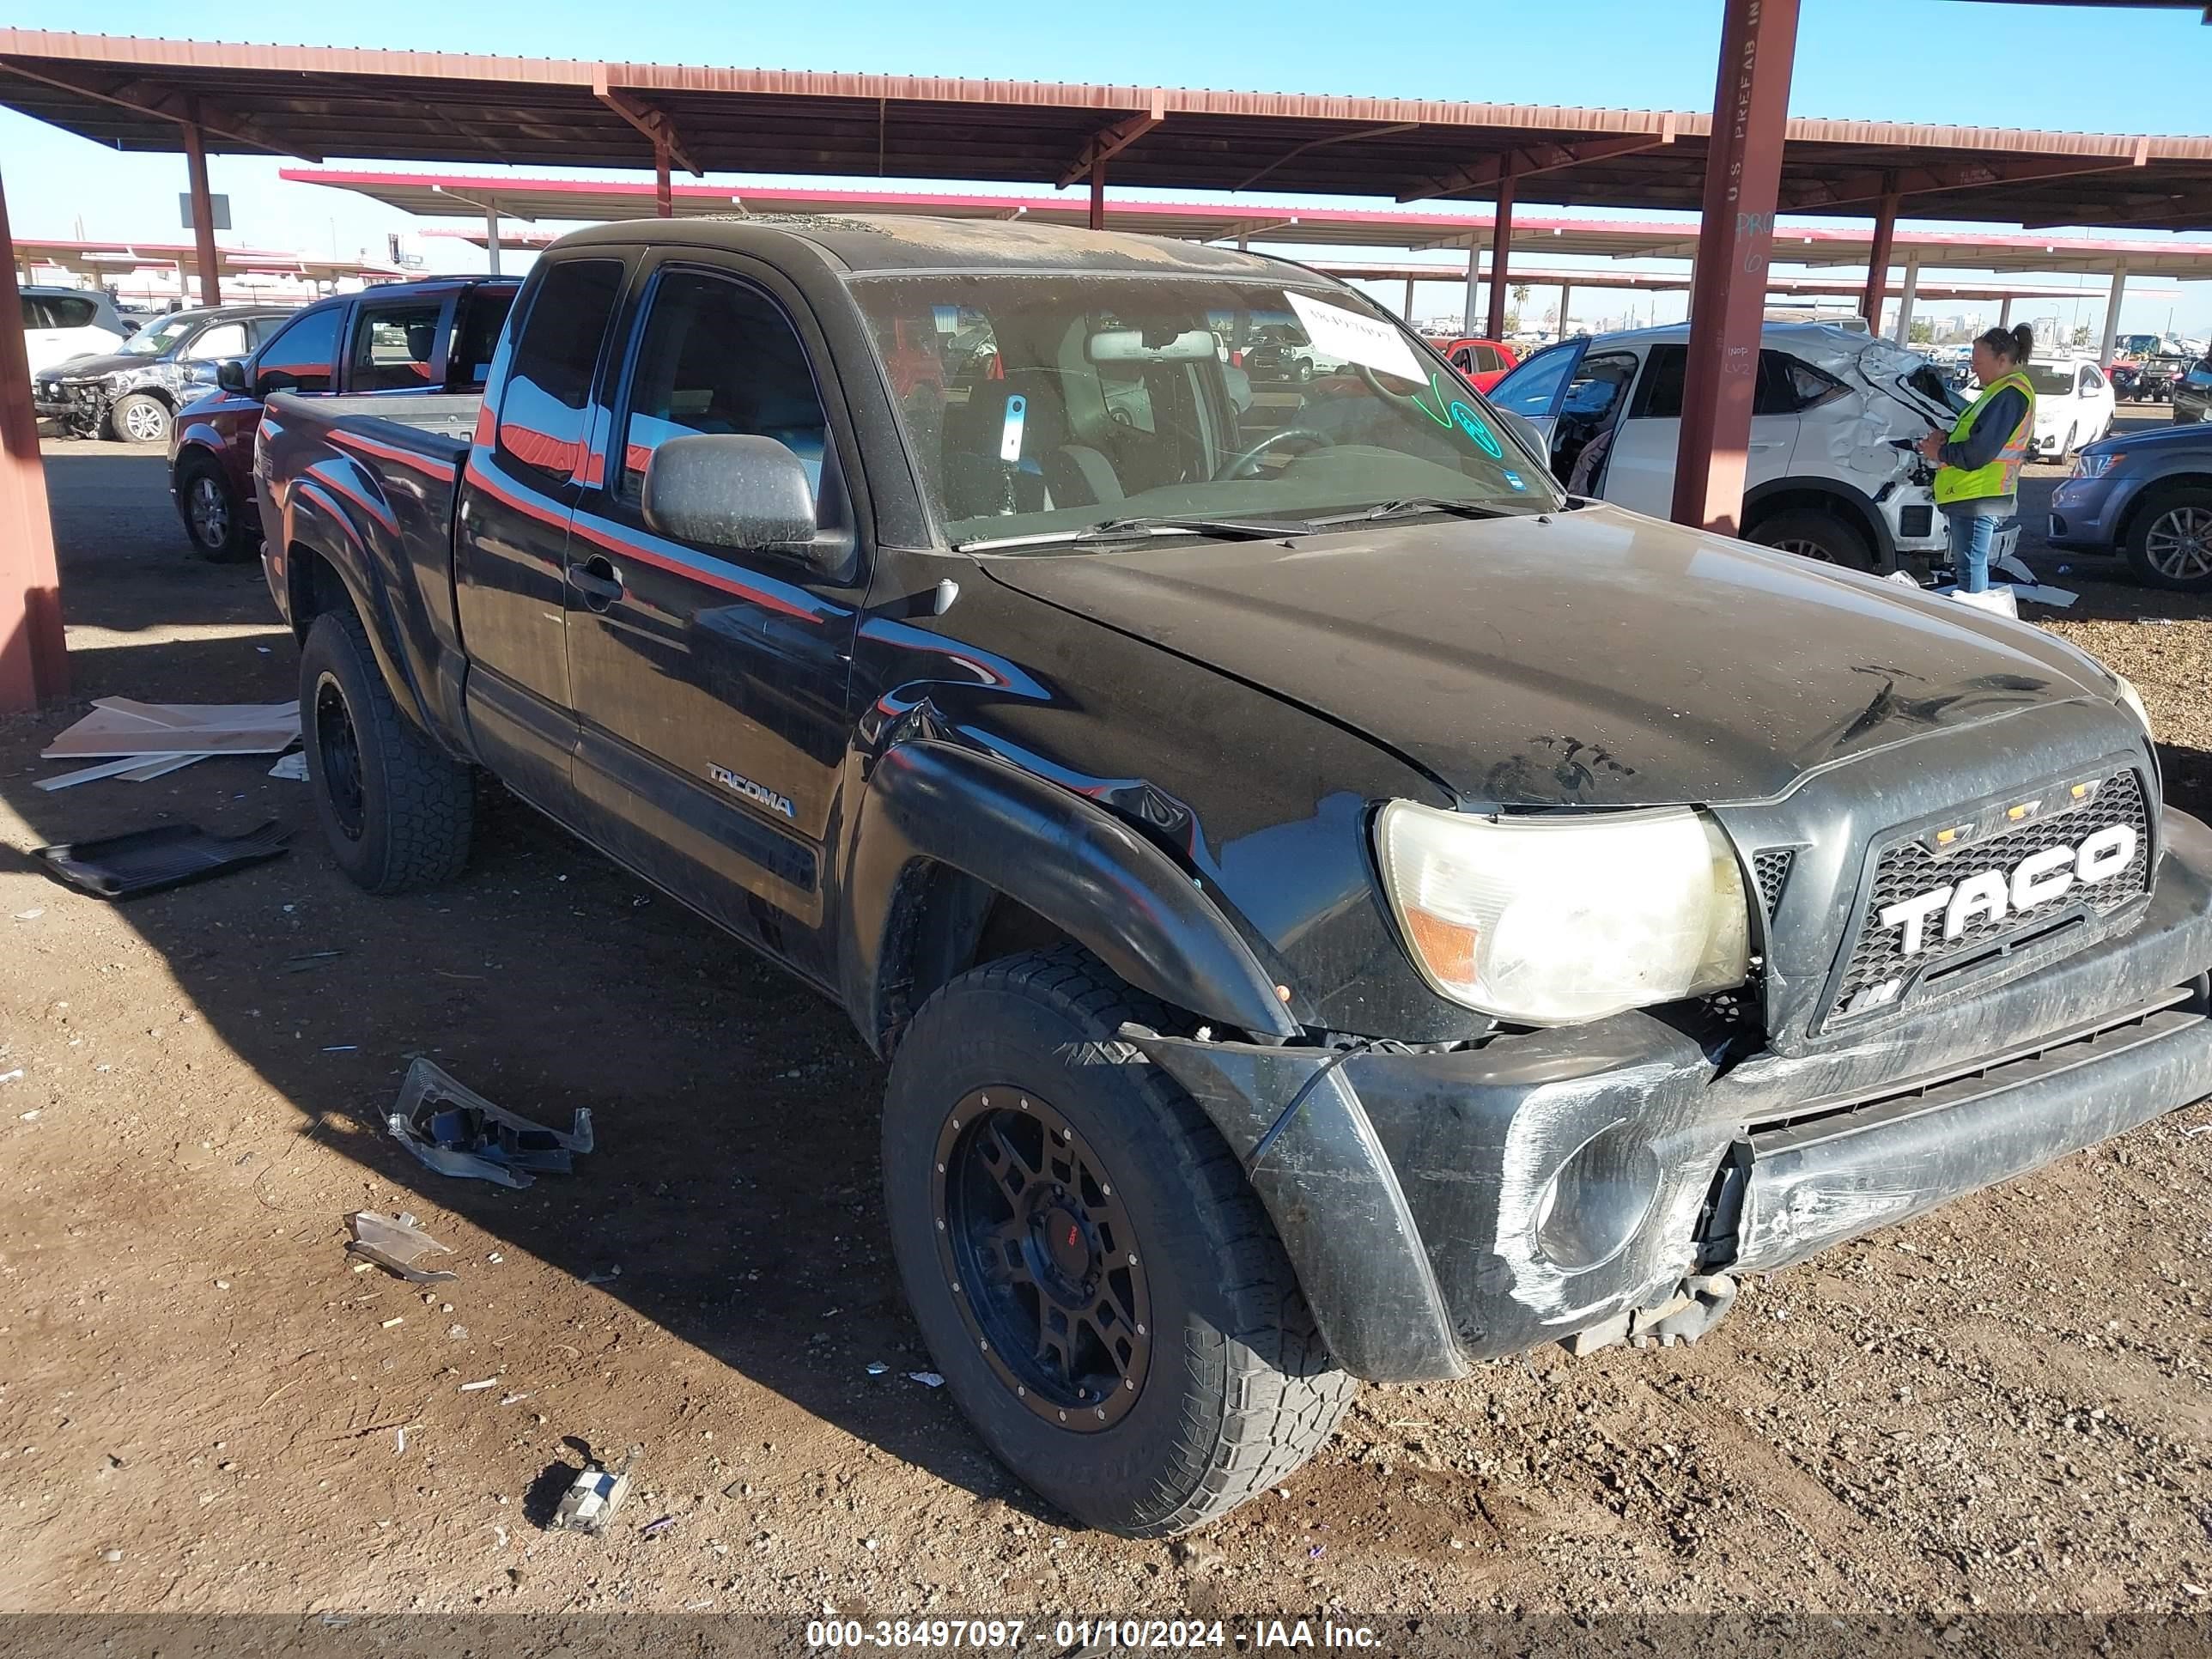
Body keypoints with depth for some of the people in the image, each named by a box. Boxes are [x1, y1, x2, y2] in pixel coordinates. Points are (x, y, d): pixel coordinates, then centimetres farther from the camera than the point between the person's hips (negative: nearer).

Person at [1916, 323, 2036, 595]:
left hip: (1978, 499, -11)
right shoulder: (2002, 391, 19)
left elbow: (1978, 453, -21)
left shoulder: (2009, 395, -15)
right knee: (1972, 566, 17)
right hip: (1973, 495, 11)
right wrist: (1946, 440, 9)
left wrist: (1939, 453, -7)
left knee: (1970, 568, -8)